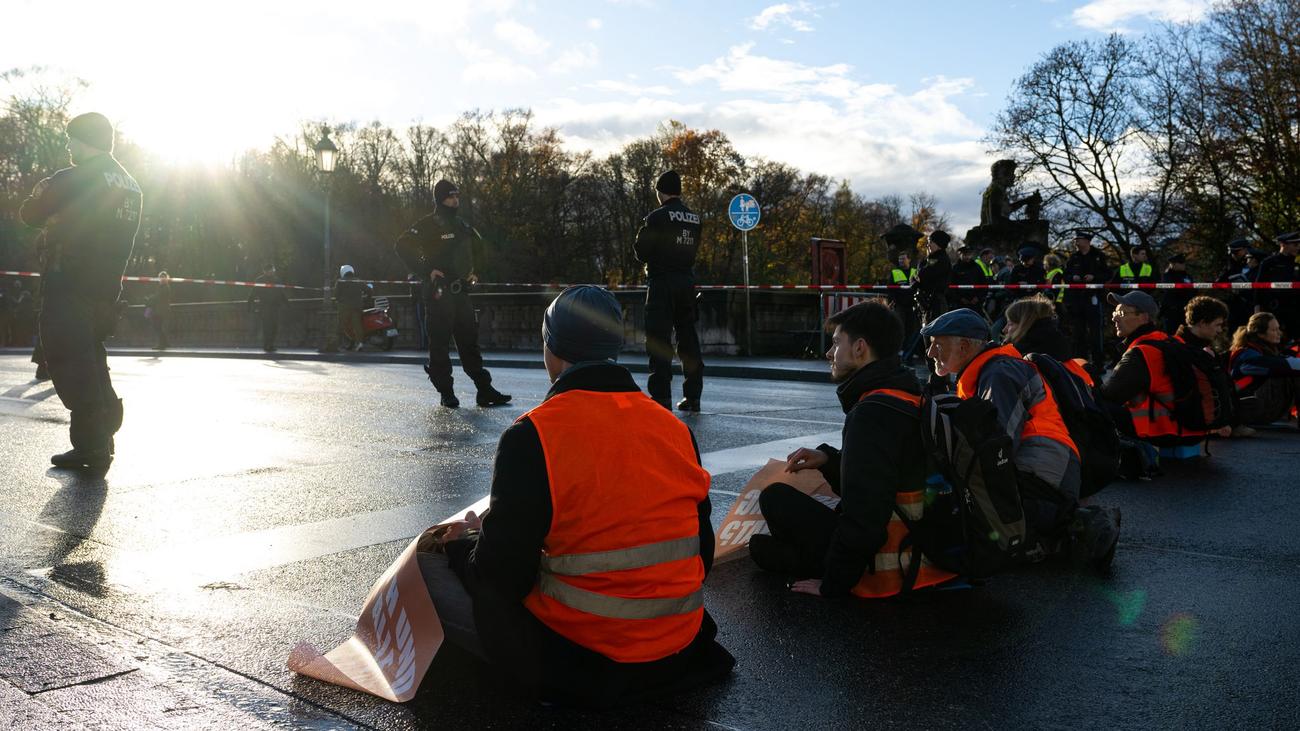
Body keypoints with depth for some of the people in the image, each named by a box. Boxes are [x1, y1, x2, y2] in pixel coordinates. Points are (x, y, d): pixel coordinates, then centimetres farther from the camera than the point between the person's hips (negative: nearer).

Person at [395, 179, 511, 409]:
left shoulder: (462, 225, 15)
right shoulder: (427, 225, -6)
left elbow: (479, 248, 32)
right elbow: (402, 246, -14)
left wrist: (473, 271, 18)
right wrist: (427, 271, -17)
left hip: (461, 293, 6)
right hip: (438, 293, -6)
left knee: (470, 341, 6)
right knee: (439, 343, -1)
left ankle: (485, 391, 6)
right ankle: (446, 394, 6)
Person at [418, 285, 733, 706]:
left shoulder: (531, 437, -18)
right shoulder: (675, 428, -1)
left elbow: (502, 574, -16)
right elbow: (700, 555, 5)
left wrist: (464, 543, 6)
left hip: (577, 665, -6)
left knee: (432, 562, 5)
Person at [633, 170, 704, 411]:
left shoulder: (657, 217, -10)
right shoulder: (694, 218, 8)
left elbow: (642, 253, -8)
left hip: (662, 283, -6)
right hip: (687, 281, 6)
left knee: (659, 340, -3)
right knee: (688, 339, 12)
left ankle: (661, 397, -6)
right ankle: (693, 396, 15)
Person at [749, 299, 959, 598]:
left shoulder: (872, 413, -23)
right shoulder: (907, 398, 8)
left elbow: (864, 512, -27)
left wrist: (833, 584, -15)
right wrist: (829, 459, 7)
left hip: (887, 572, -9)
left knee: (775, 498, -4)